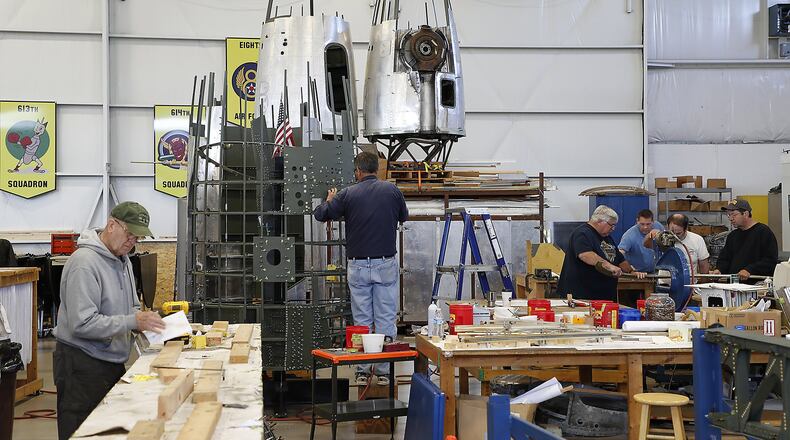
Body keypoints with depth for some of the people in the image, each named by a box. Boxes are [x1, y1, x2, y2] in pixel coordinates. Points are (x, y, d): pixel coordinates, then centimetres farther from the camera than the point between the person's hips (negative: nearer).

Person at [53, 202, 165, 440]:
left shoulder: (123, 260, 12)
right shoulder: (85, 262, -19)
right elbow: (82, 324, -25)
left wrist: (144, 320, -1)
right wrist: (133, 321, -24)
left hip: (113, 364, 9)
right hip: (82, 364, -9)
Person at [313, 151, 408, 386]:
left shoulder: (348, 194, -5)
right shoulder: (391, 190, -1)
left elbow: (320, 214, 2)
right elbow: (404, 216, 15)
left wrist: (329, 200, 22)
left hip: (358, 265, 0)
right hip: (386, 263, 0)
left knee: (362, 320, 7)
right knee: (385, 320, 5)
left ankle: (362, 371, 10)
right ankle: (384, 371, 6)